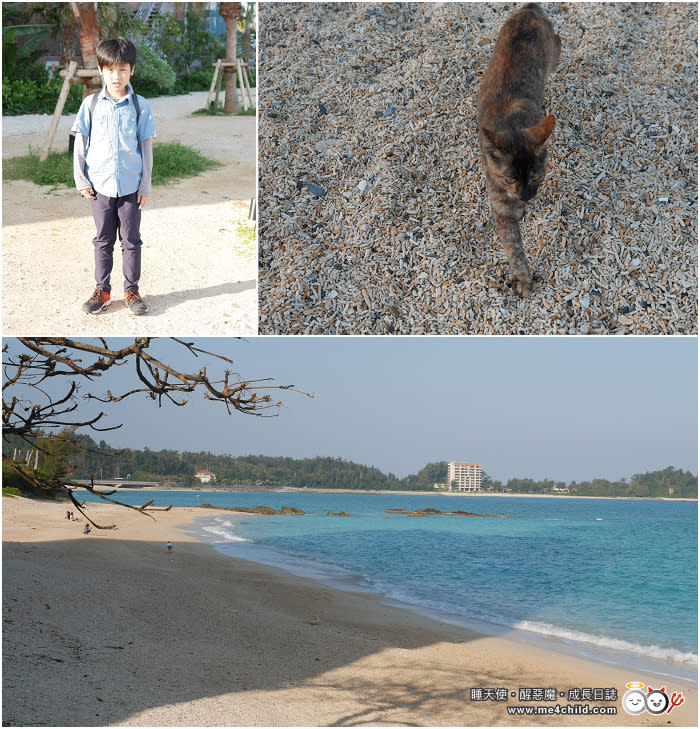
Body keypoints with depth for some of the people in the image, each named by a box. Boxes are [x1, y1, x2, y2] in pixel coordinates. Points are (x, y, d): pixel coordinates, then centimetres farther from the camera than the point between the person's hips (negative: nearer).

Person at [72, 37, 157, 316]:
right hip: (100, 184, 1)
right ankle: (102, 291, 19)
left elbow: (146, 147, 2)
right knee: (103, 240, 10)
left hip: (131, 186, -1)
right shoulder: (91, 104, 1)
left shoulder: (140, 106, 0)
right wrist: (81, 180, -1)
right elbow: (80, 144, 4)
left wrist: (146, 185, 0)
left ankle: (131, 290, 17)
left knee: (131, 240, 6)